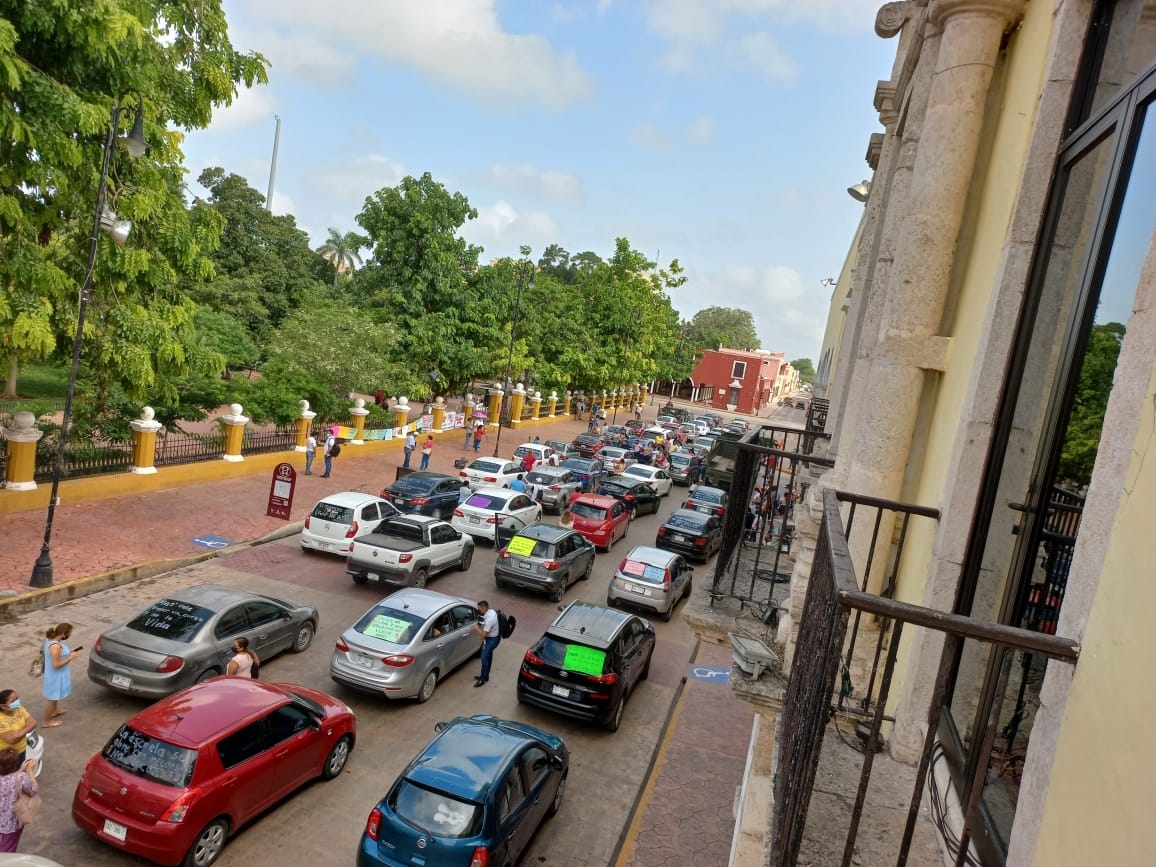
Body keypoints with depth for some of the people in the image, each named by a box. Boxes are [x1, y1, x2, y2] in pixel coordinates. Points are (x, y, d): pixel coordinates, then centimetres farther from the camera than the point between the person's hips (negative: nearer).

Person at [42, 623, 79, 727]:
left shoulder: (50, 639, -4)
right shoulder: (55, 646, -34)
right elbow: (56, 665, -29)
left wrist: (68, 652, 2)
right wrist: (70, 657, -21)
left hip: (56, 675, 9)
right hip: (56, 676, -9)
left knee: (55, 697, 31)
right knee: (53, 698, 10)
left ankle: (55, 711, 52)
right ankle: (47, 722, 27)